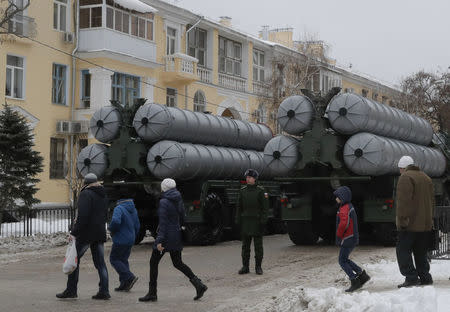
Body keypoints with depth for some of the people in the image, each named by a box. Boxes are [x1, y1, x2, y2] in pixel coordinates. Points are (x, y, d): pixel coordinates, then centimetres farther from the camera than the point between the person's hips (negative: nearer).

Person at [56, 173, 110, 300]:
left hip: (86, 233, -7)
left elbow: (83, 215, -20)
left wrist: (74, 232, -19)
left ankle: (71, 290, 4)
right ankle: (104, 291, 3)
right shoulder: (102, 195, 14)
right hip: (100, 234, 7)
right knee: (100, 262, 7)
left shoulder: (85, 194, -10)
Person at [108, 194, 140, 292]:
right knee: (123, 260, 15)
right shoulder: (133, 209, 9)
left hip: (120, 240, -8)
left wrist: (111, 229, -13)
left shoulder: (119, 208, -17)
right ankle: (124, 284, 12)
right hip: (130, 240, 8)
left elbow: (115, 221, -34)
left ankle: (130, 277, -8)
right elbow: (137, 226, 14)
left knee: (114, 259, 4)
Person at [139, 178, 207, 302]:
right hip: (177, 236, 8)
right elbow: (182, 219, 13)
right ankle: (199, 284, 3)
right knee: (178, 263, 16)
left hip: (166, 237, -8)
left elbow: (163, 222, -20)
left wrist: (160, 240, -22)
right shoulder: (178, 200, 8)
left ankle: (152, 293, 8)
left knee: (153, 262, 5)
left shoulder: (164, 202, -15)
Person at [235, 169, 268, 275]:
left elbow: (265, 207, -5)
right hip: (245, 221, 4)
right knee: (245, 245, 5)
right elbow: (239, 207, 11)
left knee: (258, 245, 0)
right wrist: (237, 220, 5)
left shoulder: (260, 191, -3)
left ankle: (258, 267, 7)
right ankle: (245, 267, 11)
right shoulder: (242, 191, 9)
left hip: (257, 221, -4)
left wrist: (263, 221, -12)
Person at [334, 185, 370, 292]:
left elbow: (343, 223, -31)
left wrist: (338, 235, -17)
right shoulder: (350, 207, 15)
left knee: (342, 261, -3)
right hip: (353, 239, 10)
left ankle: (354, 282, -4)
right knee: (345, 259, 20)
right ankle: (362, 275, 19)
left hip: (347, 239, -10)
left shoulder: (344, 209, -18)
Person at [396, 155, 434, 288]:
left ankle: (411, 277, -9)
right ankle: (425, 277, 13)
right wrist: (429, 219, 22)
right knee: (420, 252, 15)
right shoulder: (426, 177, 17)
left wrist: (402, 220, -17)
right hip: (425, 224, 8)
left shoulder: (405, 178, -10)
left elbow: (403, 201, -18)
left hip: (411, 224, -8)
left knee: (403, 250, -3)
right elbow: (432, 201, 20)